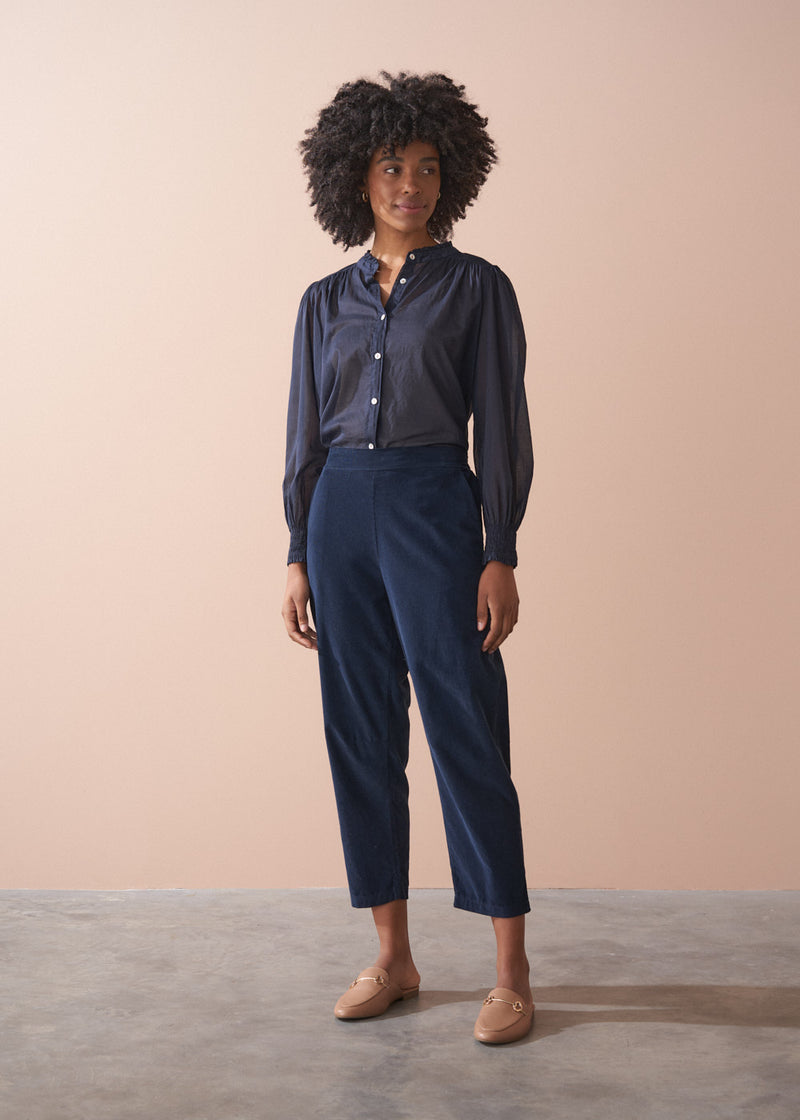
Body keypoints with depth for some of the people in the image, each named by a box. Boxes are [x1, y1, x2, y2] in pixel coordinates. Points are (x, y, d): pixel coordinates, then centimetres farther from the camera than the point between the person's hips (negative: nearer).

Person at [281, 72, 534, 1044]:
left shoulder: (476, 287, 2)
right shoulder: (327, 301, 12)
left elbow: (500, 427, -2)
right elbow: (305, 434, 13)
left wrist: (500, 556, -9)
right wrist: (299, 557, 8)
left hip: (435, 508, -4)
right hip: (342, 511, 4)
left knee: (466, 733, -5)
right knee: (361, 736, 6)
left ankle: (512, 973, 4)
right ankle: (393, 956, 18)